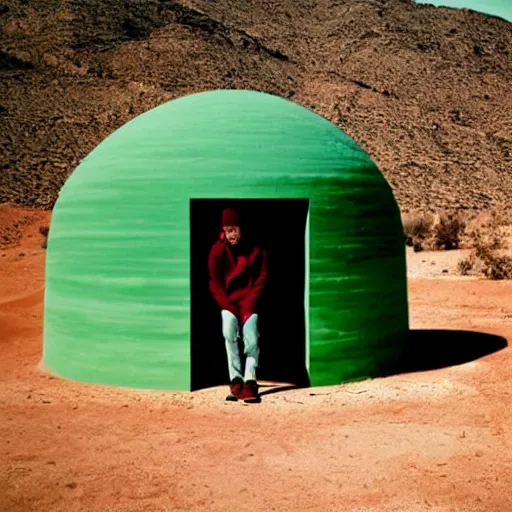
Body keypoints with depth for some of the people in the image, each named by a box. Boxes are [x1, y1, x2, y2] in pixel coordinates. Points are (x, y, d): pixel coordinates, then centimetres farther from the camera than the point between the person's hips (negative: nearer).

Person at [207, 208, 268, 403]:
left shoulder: (256, 249, 1)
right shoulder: (217, 250, 0)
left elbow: (262, 279, 0)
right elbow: (214, 283, 0)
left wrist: (250, 305, -11)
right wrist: (229, 306, -11)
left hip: (249, 300, 0)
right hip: (227, 301, 0)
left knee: (251, 338, -20)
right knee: (229, 332, -25)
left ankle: (249, 382, -20)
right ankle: (235, 381, -21)